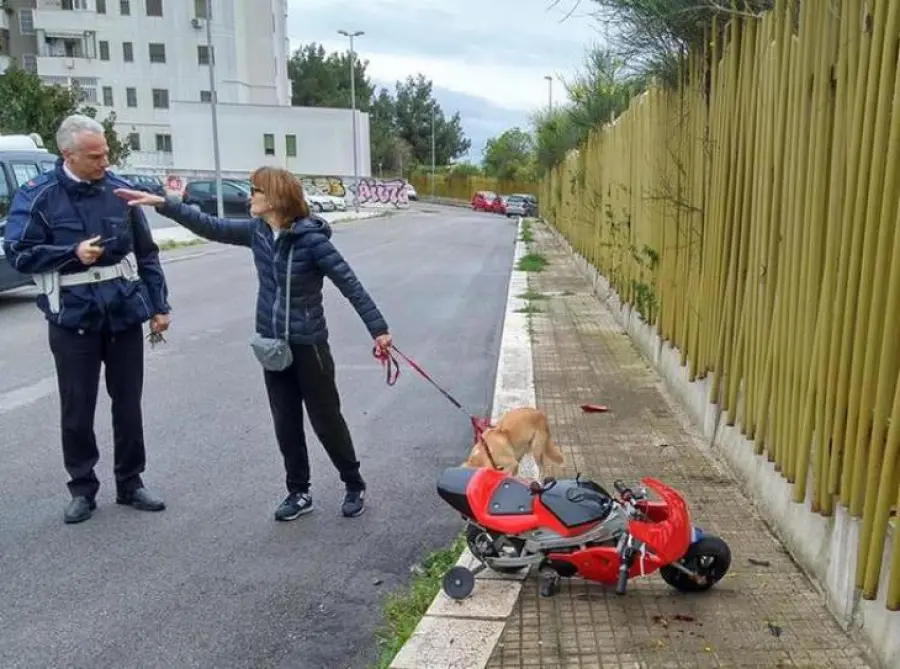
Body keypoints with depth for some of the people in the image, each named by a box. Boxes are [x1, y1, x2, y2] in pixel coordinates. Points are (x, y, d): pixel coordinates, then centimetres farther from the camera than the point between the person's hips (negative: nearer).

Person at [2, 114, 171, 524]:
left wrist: (158, 305, 4)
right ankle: (82, 489, 24)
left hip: (124, 314, 2)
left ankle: (130, 484, 25)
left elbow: (146, 253, 7)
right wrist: (72, 254, -18)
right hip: (73, 319, -2)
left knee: (128, 404, 10)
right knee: (77, 410, 7)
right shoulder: (37, 196, -5)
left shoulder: (120, 189, 2)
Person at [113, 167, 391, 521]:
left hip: (308, 345, -6)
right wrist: (163, 204, 4)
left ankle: (354, 485, 26)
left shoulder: (311, 238, -19)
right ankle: (298, 492, 28)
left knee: (326, 421, 6)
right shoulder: (257, 231, 0)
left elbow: (350, 284, -19)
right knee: (286, 424, 13)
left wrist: (378, 328, -22)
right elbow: (210, 226, 10)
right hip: (272, 345, 6)